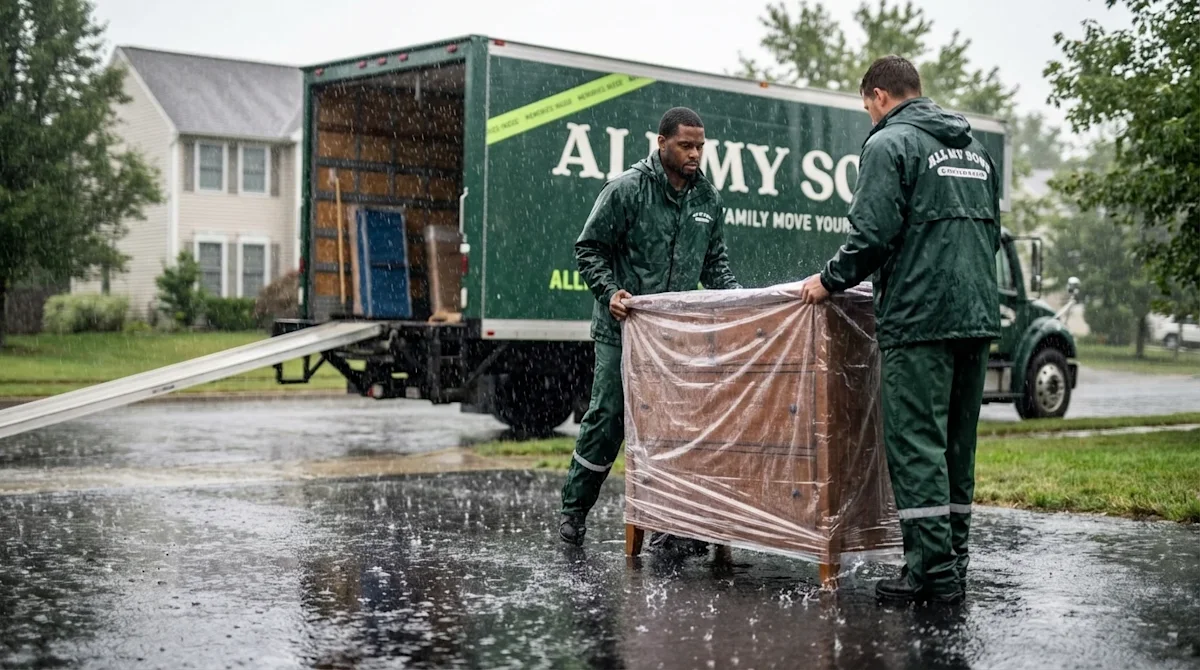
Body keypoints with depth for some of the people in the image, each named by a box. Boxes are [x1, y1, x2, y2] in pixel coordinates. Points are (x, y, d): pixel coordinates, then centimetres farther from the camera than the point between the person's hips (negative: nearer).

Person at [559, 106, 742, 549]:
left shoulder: (708, 198, 8)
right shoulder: (626, 189, -9)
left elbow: (714, 260, 17)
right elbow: (589, 249, -5)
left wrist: (737, 296, 0)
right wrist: (609, 291, -20)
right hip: (623, 328, -4)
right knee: (607, 418, 1)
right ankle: (574, 508, 17)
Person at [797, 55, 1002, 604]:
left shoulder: (889, 143, -5)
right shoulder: (974, 148, 20)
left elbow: (873, 234, -14)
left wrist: (830, 280, -1)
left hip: (919, 317, -8)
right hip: (978, 315, 8)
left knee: (915, 443, -6)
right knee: (957, 442, 12)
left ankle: (933, 569, -9)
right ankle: (954, 562, 16)